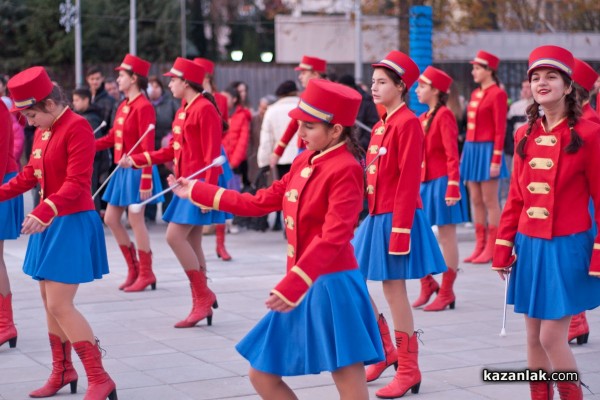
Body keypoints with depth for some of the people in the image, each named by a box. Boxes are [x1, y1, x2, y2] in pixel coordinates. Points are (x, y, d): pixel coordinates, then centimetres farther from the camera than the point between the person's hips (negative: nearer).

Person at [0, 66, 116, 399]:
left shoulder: (77, 127, -17)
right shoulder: (43, 131, 9)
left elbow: (77, 184, -24)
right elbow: (31, 174, 19)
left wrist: (44, 211, -36)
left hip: (72, 224, -9)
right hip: (50, 223, 9)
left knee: (59, 305, -11)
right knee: (49, 301, 15)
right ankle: (63, 371, 30)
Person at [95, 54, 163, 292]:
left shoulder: (144, 107, -16)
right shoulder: (123, 106, 11)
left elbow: (148, 148, -19)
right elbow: (112, 138, 15)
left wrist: (146, 180, -22)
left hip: (136, 171, -9)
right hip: (122, 170, 9)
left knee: (135, 220, -3)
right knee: (110, 219, 11)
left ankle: (146, 274, 10)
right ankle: (134, 268, 22)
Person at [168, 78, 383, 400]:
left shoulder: (345, 170, -15)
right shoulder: (304, 161, 11)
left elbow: (333, 238, -23)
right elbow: (261, 203, 19)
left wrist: (291, 285, -31)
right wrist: (196, 192, 23)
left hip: (331, 288, -9)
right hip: (302, 288, 9)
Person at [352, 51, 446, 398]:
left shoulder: (408, 123, -13)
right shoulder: (382, 125, 14)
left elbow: (408, 182, -18)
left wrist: (400, 230, -21)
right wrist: (369, 215, 17)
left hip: (395, 218, -9)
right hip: (375, 216, 9)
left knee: (394, 289, -2)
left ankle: (409, 371, 9)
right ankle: (386, 350, 24)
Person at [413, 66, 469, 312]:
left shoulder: (444, 115, -10)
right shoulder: (423, 118, 14)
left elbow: (452, 154, -15)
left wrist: (453, 187, -20)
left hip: (441, 182, -8)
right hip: (424, 182, 8)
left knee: (446, 236, 0)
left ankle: (446, 293, 7)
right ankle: (428, 284, 20)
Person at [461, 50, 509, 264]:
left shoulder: (498, 94, -10)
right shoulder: (475, 94, 14)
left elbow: (500, 129, -13)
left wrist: (496, 160, -17)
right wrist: (464, 154, 15)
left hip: (486, 150, -8)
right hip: (471, 149, 8)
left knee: (490, 201, -2)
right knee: (476, 201, 10)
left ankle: (491, 248, 4)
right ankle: (480, 246, 16)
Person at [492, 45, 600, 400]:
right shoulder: (525, 135, 6)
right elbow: (515, 198, 11)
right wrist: (503, 249, 9)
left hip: (567, 248, -5)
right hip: (529, 246, 5)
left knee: (552, 338, -6)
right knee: (533, 337, 10)